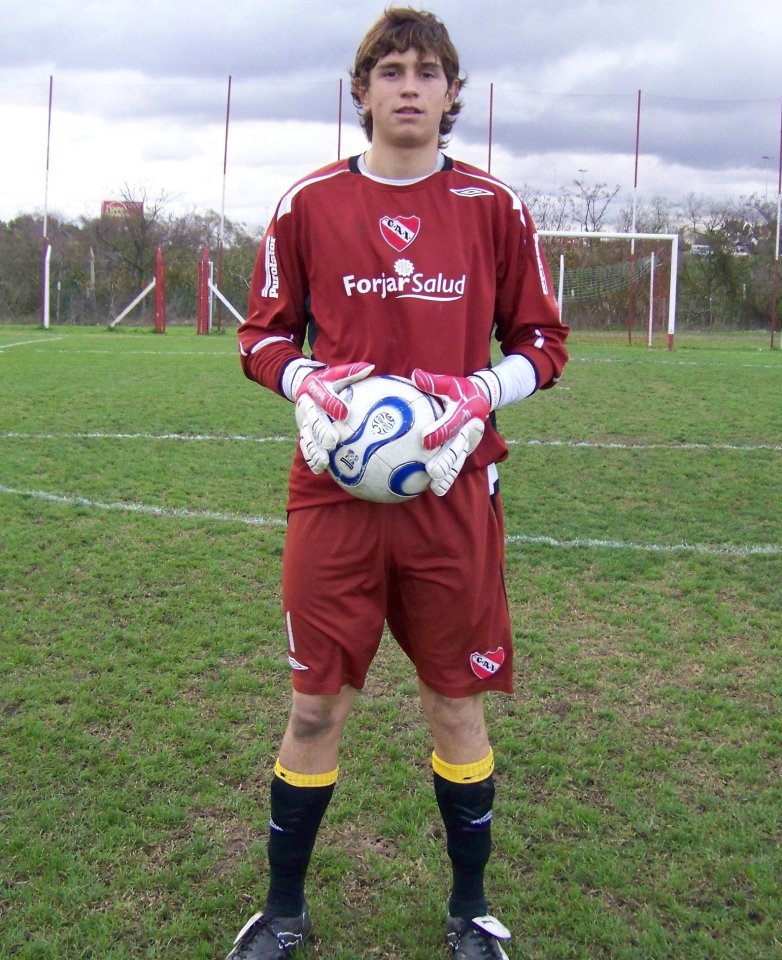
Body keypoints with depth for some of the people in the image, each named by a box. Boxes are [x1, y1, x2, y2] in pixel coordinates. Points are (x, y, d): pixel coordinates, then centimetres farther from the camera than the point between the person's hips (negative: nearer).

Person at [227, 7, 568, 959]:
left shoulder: (493, 207, 4)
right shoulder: (309, 203, 4)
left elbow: (543, 340, 8)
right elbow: (263, 334, 10)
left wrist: (483, 395, -11)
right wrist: (304, 385, -11)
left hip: (452, 493, 0)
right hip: (333, 490, 0)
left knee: (456, 703, 9)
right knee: (315, 706, 6)